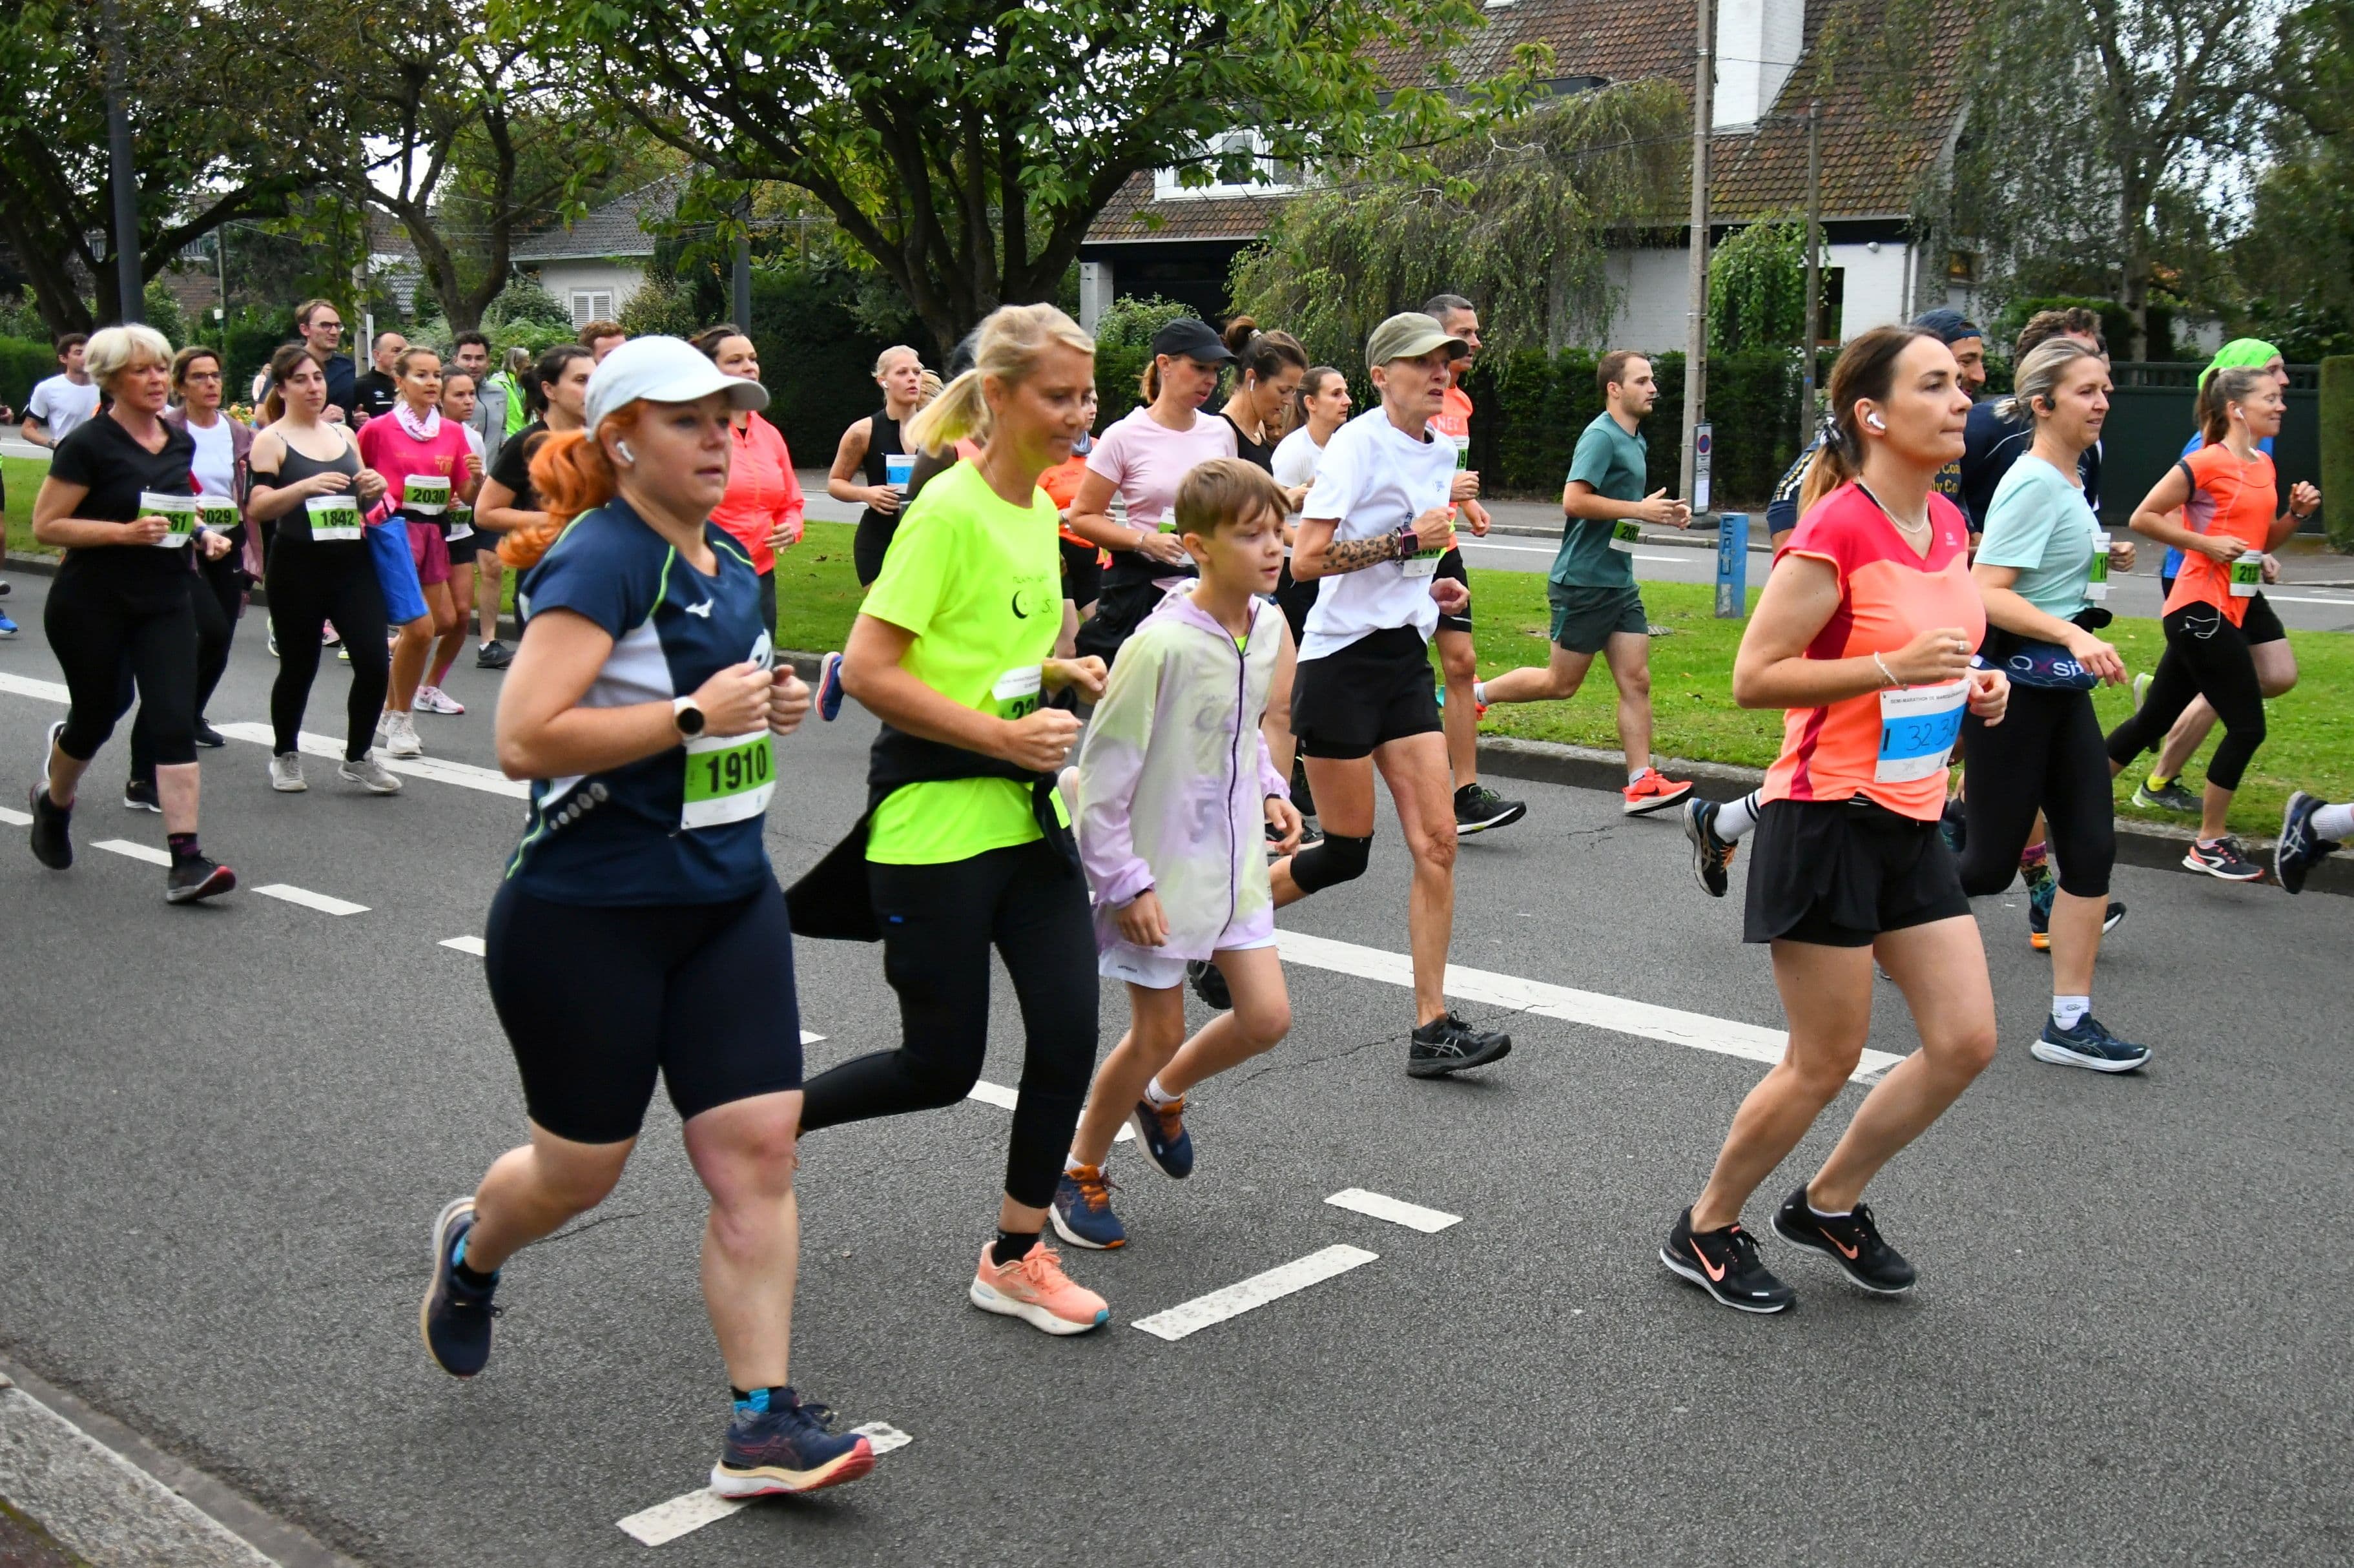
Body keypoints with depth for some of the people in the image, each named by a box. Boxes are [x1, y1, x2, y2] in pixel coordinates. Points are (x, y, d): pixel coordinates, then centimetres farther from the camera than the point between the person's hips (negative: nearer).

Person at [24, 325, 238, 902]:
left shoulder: (180, 441, 7)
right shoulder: (90, 443, -11)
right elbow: (46, 526, -12)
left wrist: (202, 533, 4)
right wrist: (126, 531, -23)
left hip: (166, 600, 4)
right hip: (91, 605, -4)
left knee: (175, 721, -9)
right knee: (96, 715, 10)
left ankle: (185, 860, -13)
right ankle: (54, 801, 44)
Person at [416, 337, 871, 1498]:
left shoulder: (732, 568, 10)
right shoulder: (600, 561, -16)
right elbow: (525, 740, -26)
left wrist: (770, 704, 8)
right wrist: (693, 715, -25)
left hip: (728, 901, 7)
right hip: (588, 914, -7)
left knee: (757, 1151, -3)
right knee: (581, 1170, 10)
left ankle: (763, 1424, 3)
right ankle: (471, 1249, 45)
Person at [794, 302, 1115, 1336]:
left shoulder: (1039, 507, 10)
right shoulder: (949, 510, -16)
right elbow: (867, 671, -20)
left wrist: (1057, 672, 6)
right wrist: (1005, 736, -20)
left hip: (1027, 809, 8)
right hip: (935, 818, -7)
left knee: (1069, 1035, 2)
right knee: (942, 1067, 2)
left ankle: (1016, 1259, 19)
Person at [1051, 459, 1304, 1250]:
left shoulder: (1267, 625, -1)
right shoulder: (1163, 645, -24)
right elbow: (1104, 769, -19)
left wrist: (1270, 792, 3)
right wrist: (1125, 883, -17)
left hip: (1234, 859, 7)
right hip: (1159, 870, -7)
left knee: (1267, 1017, 4)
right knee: (1158, 1031, 3)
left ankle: (1161, 1095, 33)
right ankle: (1078, 1170, 27)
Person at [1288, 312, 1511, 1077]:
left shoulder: (1442, 453, 13)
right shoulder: (1358, 443, -11)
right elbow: (1306, 560, -19)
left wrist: (1430, 586, 10)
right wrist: (1410, 540, -22)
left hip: (1405, 660, 7)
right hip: (1341, 661, -7)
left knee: (1437, 841, -3)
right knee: (1346, 853, -1)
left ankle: (1432, 1028, 0)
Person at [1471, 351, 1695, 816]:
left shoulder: (1634, 440, 16)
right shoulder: (1601, 436, -14)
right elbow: (1574, 499, -25)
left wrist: (1661, 514, 12)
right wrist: (1639, 510, -21)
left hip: (1619, 581, 9)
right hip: (1583, 581, -9)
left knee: (1636, 681, 1)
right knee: (1562, 683, 0)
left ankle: (1640, 784, 1)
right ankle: (1474, 694, 19)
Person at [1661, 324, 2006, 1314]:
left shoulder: (1948, 525, 9)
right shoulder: (1837, 532, -17)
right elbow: (1752, 678, -18)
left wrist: (1972, 685, 5)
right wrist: (1895, 666, -25)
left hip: (1910, 823, 8)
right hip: (1828, 820, -8)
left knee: (1966, 1041, 6)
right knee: (1826, 1062, 0)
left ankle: (1828, 1204, 26)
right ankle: (1704, 1232, 21)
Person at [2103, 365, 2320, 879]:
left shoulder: (2264, 466, 14)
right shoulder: (2206, 463, -12)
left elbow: (2262, 539, 23)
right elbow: (2143, 517, -12)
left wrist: (2296, 513, 5)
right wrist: (2206, 543, -17)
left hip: (2234, 606, 9)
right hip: (2201, 609, -9)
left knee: (2154, 719, 12)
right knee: (2248, 726, -7)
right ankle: (2210, 843, 3)